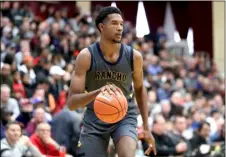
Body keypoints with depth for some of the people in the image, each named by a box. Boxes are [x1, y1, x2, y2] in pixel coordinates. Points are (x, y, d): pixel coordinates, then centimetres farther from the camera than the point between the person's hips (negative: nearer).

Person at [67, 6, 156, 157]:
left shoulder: (134, 56, -11)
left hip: (124, 116, 0)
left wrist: (146, 127, 7)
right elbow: (71, 102, -21)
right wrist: (98, 92, -40)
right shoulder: (86, 56, -17)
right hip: (95, 117, 0)